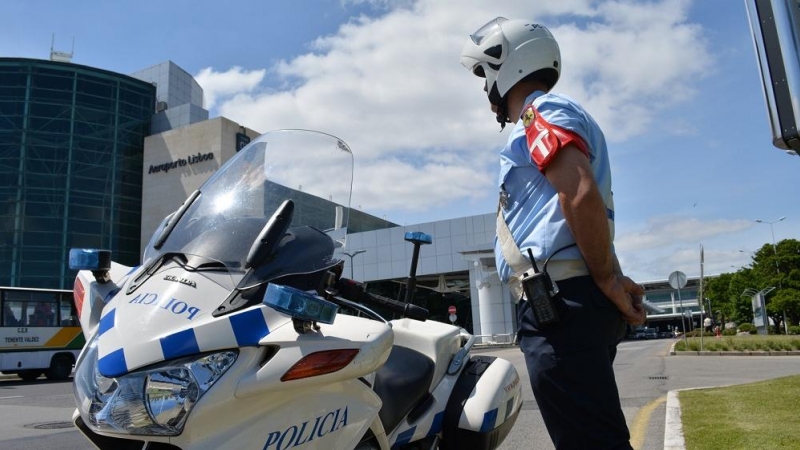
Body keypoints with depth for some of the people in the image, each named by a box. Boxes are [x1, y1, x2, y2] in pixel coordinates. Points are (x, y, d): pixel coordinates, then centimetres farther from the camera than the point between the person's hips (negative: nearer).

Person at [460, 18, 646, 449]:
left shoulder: (542, 112, -2)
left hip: (562, 300, -11)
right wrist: (610, 280, 16)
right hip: (576, 300, 11)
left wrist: (607, 280, -12)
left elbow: (580, 194, -19)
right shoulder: (559, 118, 29)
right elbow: (583, 200, 24)